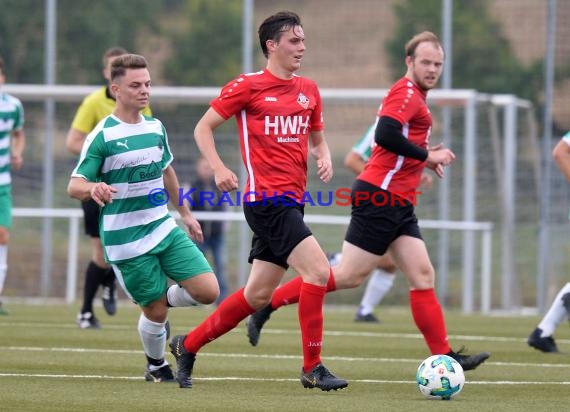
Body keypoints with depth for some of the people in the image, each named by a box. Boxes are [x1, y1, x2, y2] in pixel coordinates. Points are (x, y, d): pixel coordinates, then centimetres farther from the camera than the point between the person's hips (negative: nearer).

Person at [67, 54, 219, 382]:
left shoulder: (156, 128, 7)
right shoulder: (102, 135, -11)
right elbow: (74, 186, -13)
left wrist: (186, 214, 29)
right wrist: (93, 188, -36)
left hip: (164, 228, 5)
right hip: (126, 240, -5)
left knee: (208, 291, -8)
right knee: (155, 311, -1)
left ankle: (166, 299, 22)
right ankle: (157, 366, 27)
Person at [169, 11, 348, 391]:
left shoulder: (308, 90, 13)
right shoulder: (248, 86, -5)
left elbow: (317, 137, 27)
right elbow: (203, 127, 1)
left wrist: (325, 158, 4)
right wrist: (219, 169, -13)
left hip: (292, 201, 8)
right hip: (266, 198, -8)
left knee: (258, 294, 11)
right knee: (318, 270, -19)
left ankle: (188, 345, 26)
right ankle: (312, 368, -12)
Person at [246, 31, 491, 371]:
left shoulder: (415, 96, 21)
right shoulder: (406, 92, -10)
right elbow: (385, 135, -25)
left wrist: (424, 158, 13)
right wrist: (427, 156, -15)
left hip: (398, 203, 10)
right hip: (381, 197, -10)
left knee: (423, 277, 2)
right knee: (350, 275, -9)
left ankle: (445, 356, -2)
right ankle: (266, 305, -1)